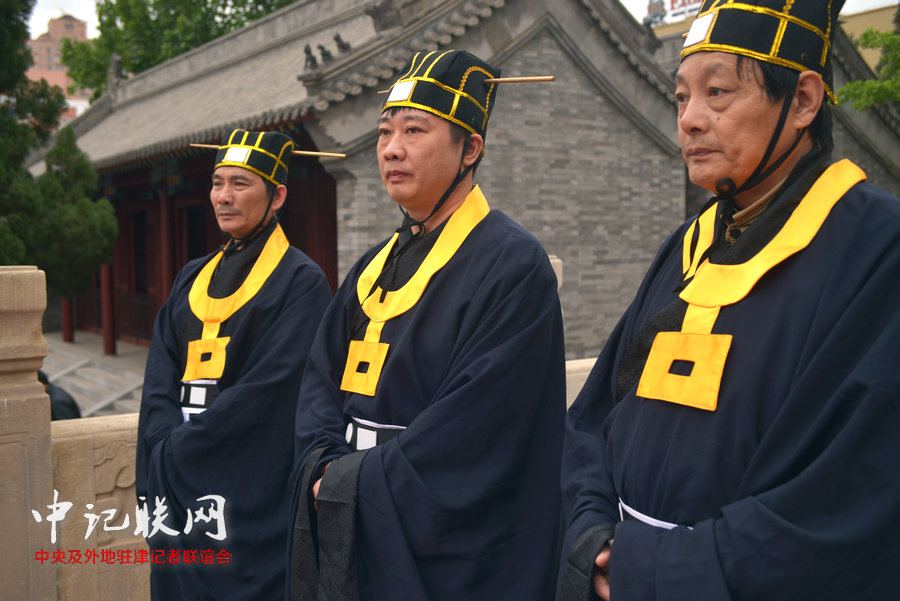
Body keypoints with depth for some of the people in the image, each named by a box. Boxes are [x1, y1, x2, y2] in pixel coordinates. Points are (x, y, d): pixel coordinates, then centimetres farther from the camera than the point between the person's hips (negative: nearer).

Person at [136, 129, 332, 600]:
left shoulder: (301, 280, -7)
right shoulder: (193, 278, 13)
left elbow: (268, 387, -16)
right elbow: (160, 374, 7)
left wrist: (181, 445, -14)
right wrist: (164, 442, -10)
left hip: (250, 489, -6)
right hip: (177, 490, 6)